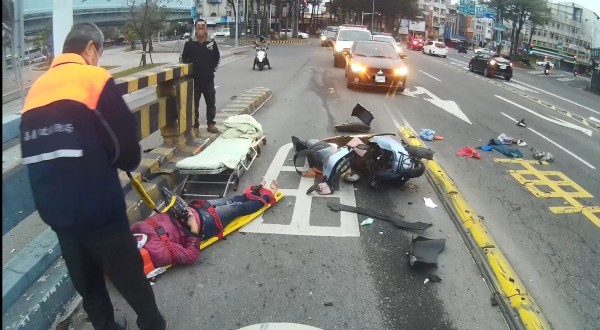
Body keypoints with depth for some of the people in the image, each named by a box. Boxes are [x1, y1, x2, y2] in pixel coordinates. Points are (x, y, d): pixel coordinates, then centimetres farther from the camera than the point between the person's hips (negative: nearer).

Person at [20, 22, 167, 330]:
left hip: (55, 209, 6)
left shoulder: (35, 91, 10)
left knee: (86, 281, 21)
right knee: (129, 277, 12)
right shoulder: (94, 78, -8)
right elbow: (127, 142, -12)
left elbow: (33, 153, 15)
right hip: (98, 207, -6)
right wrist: (127, 162, 10)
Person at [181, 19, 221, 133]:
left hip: (208, 79, 1)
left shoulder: (212, 43, 1)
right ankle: (195, 125, 14)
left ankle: (211, 123, 20)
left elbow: (217, 58, 12)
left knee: (211, 102, 7)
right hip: (194, 79, -1)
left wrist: (212, 68, 4)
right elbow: (184, 59, 7)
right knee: (194, 103, 5)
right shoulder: (189, 44, -2)